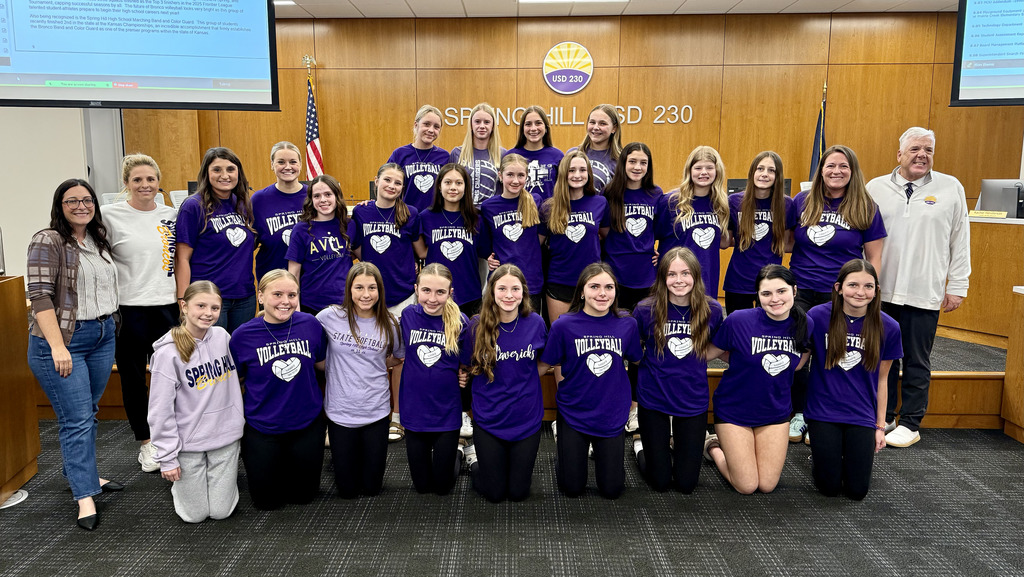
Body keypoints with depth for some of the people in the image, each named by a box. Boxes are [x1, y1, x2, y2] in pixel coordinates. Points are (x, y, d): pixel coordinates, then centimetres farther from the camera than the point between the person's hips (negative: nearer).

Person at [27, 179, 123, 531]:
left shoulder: (99, 241, 12)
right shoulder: (47, 242, -10)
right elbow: (40, 295, -16)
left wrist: (108, 327, 17)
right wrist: (57, 346, -21)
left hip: (103, 337, 7)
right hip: (62, 342, -6)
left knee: (87, 412, 15)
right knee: (77, 418, -6)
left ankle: (78, 472, 31)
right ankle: (85, 497, 0)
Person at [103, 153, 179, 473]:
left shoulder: (171, 214, 7)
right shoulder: (110, 215, -4)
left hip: (167, 306, 2)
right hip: (128, 308, -2)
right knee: (133, 377, 9)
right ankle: (146, 442, 25)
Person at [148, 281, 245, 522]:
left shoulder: (223, 337, -2)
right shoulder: (168, 352, -15)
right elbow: (161, 410, -13)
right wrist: (167, 458, -11)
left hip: (225, 437, 3)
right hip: (188, 443, -3)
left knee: (221, 511, 8)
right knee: (195, 515, 8)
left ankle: (226, 476, 37)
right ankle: (180, 480, 36)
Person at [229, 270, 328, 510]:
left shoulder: (310, 324, -10)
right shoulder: (243, 335, -14)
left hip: (307, 423, 1)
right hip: (262, 426, -1)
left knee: (303, 495, 14)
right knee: (266, 500, 12)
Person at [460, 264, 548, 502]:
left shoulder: (535, 323, -8)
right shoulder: (477, 326, -12)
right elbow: (468, 366, 3)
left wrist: (521, 380, -1)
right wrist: (496, 384, -3)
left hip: (527, 418, 1)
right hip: (489, 419, -1)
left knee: (518, 492, 10)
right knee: (494, 493, 8)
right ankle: (474, 457, 35)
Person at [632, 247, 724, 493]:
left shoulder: (712, 310, -9)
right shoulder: (646, 310, -13)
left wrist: (688, 358, -1)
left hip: (693, 402, 2)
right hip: (653, 399, -1)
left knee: (686, 483, 7)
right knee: (660, 482, 8)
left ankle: (675, 445, 36)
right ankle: (641, 446, 37)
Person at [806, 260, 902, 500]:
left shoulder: (888, 327, -6)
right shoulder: (817, 317, -13)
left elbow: (881, 380, 5)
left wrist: (880, 426, 8)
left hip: (862, 415, 2)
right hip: (823, 411, -2)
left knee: (857, 490, -1)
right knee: (829, 487, -1)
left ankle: (850, 451, 30)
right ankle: (820, 452, 30)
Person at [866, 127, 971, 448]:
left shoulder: (951, 188, 3)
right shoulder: (876, 188, 5)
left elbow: (960, 241, 4)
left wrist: (957, 286, 1)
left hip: (924, 294, -1)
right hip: (881, 290, 2)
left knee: (917, 362, 7)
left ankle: (910, 424, 20)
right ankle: (883, 417, 25)